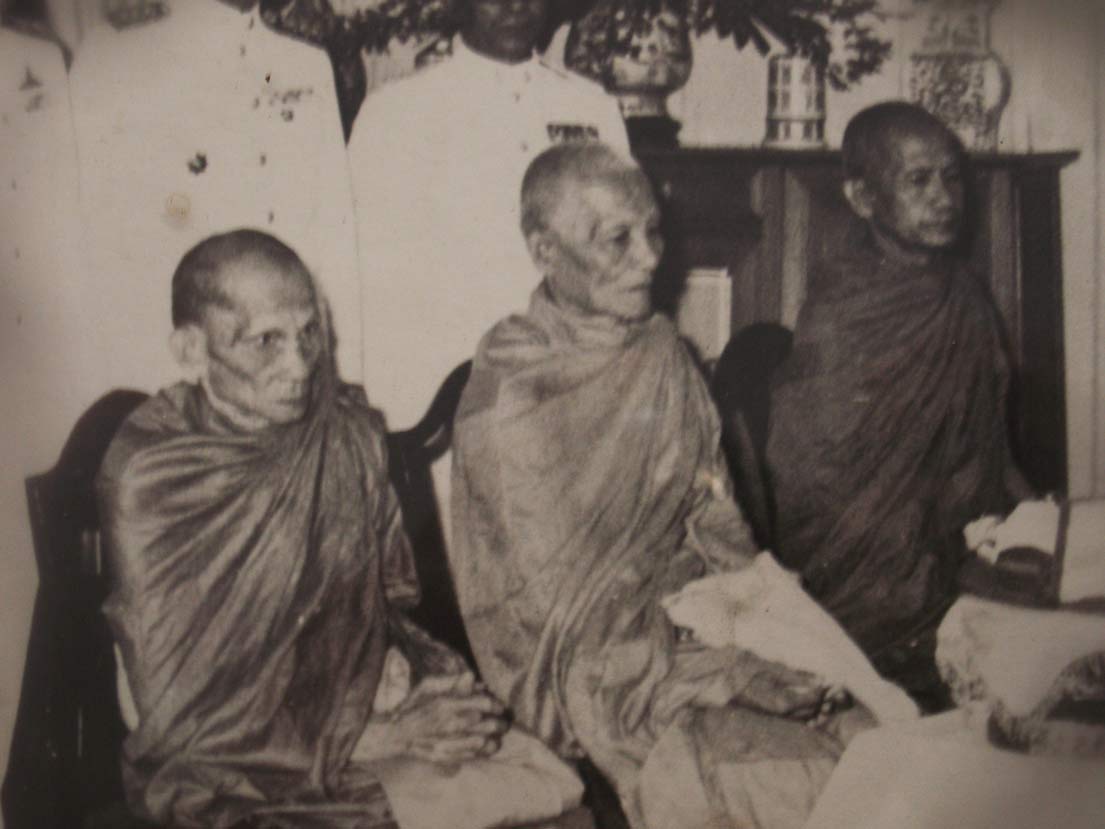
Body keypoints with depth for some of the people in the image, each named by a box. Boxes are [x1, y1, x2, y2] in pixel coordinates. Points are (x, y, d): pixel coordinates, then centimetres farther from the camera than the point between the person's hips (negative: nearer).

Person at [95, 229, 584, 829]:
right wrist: (377, 740, -14)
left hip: (362, 703, 5)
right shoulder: (146, 481, -13)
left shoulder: (349, 431, -1)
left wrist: (411, 673, -9)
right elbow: (183, 717, -11)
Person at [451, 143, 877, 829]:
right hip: (592, 680, -6)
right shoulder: (508, 399, -12)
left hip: (697, 632, 6)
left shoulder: (663, 355, 9)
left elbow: (717, 524, 10)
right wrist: (739, 671, -16)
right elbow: (559, 601, -13)